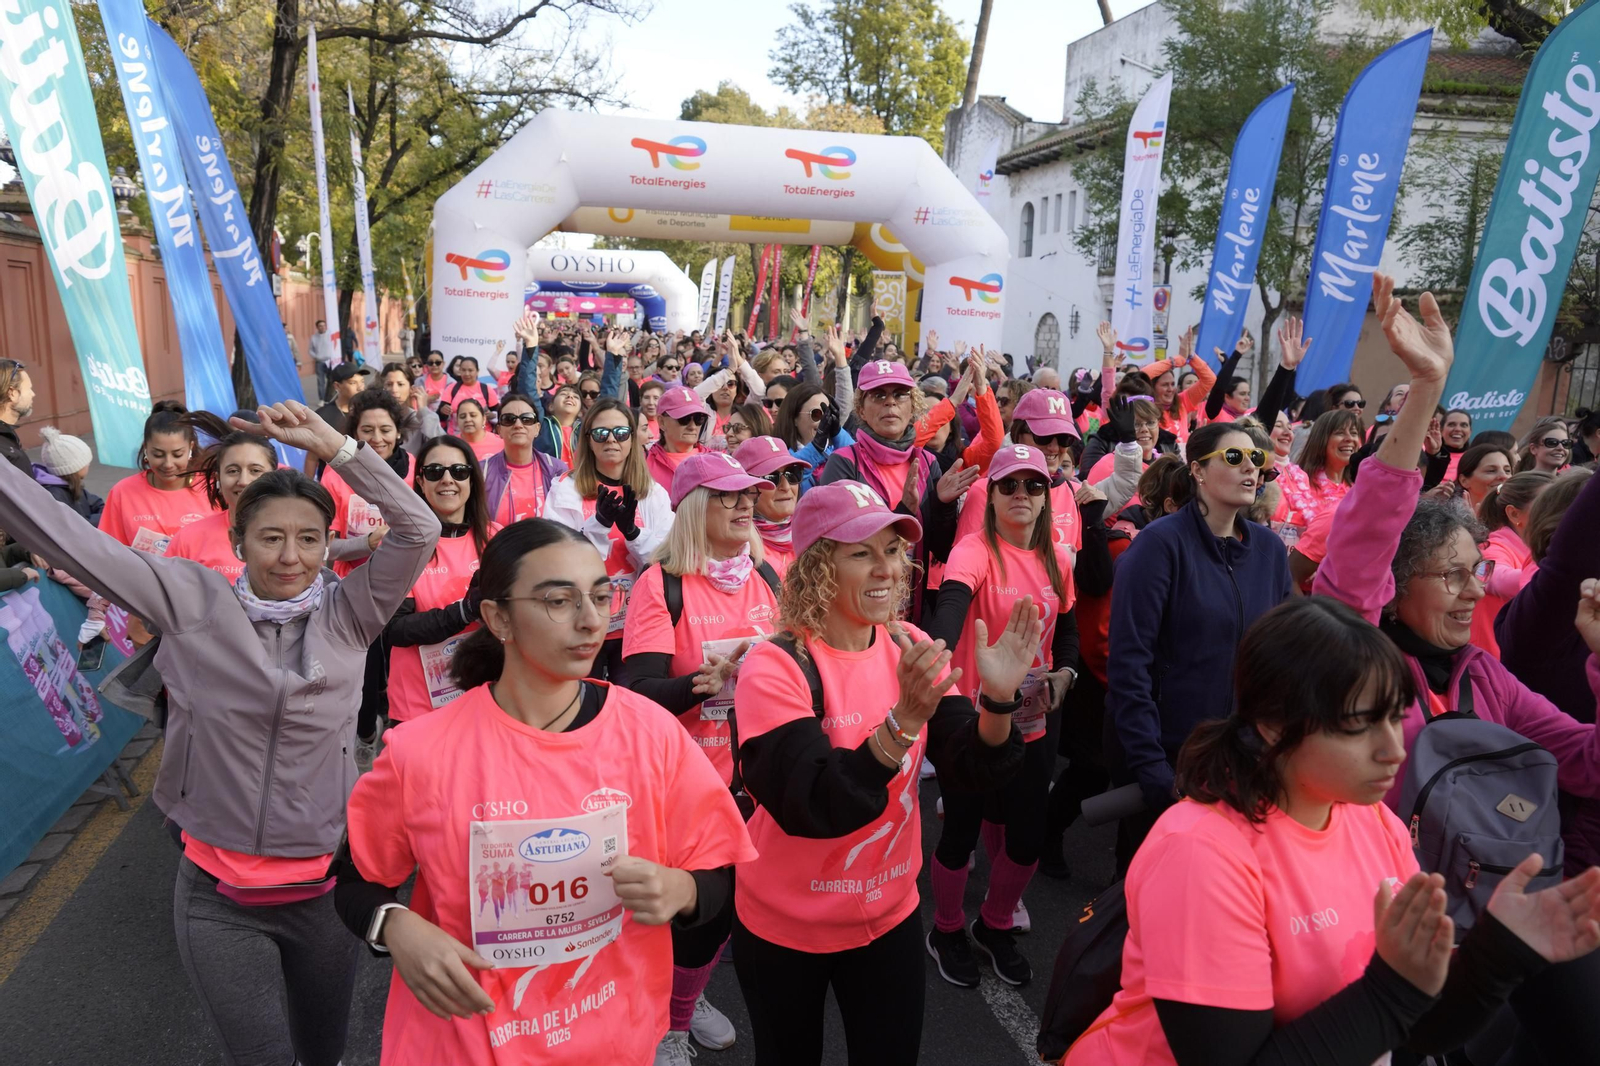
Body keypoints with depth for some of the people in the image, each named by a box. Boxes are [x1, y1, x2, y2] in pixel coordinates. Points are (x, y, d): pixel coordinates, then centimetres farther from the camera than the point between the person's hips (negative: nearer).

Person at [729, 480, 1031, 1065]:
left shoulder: (911, 649, -6)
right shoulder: (775, 667, -23)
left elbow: (974, 770, -10)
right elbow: (812, 808, -30)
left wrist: (998, 698, -29)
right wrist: (902, 722, -41)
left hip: (891, 914, 4)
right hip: (785, 927, -3)